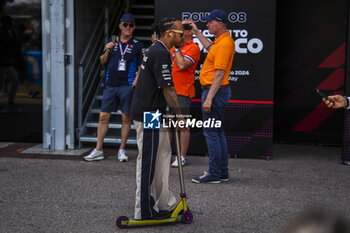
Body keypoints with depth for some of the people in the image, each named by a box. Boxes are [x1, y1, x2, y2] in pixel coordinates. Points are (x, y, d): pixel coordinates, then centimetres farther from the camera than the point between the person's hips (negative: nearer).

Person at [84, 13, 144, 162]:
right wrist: (107, 51, -1)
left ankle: (122, 150, 13)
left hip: (127, 86, -3)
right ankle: (98, 151, 8)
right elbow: (103, 61, 18)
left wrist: (136, 80, -15)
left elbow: (141, 67, 1)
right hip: (110, 85, 3)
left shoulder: (137, 45, 3)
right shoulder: (112, 42, 13)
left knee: (126, 118, 1)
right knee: (103, 116, 2)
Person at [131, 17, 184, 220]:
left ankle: (166, 204, 26)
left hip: (153, 114, 11)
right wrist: (179, 114, -14)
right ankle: (144, 211, 5)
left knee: (163, 155, 16)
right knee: (148, 161, -4)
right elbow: (167, 88, -20)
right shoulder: (160, 53, -18)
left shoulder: (157, 50, 16)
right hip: (148, 116, -11)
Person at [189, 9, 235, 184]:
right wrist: (197, 32, 37)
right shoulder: (222, 41, 13)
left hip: (215, 91, -11)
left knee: (211, 133, -7)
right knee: (218, 132, 14)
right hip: (217, 90, 11)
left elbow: (219, 74, -24)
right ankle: (222, 172, 20)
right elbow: (211, 48, 38)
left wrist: (209, 98, -26)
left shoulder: (224, 44, -19)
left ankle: (214, 174, -3)